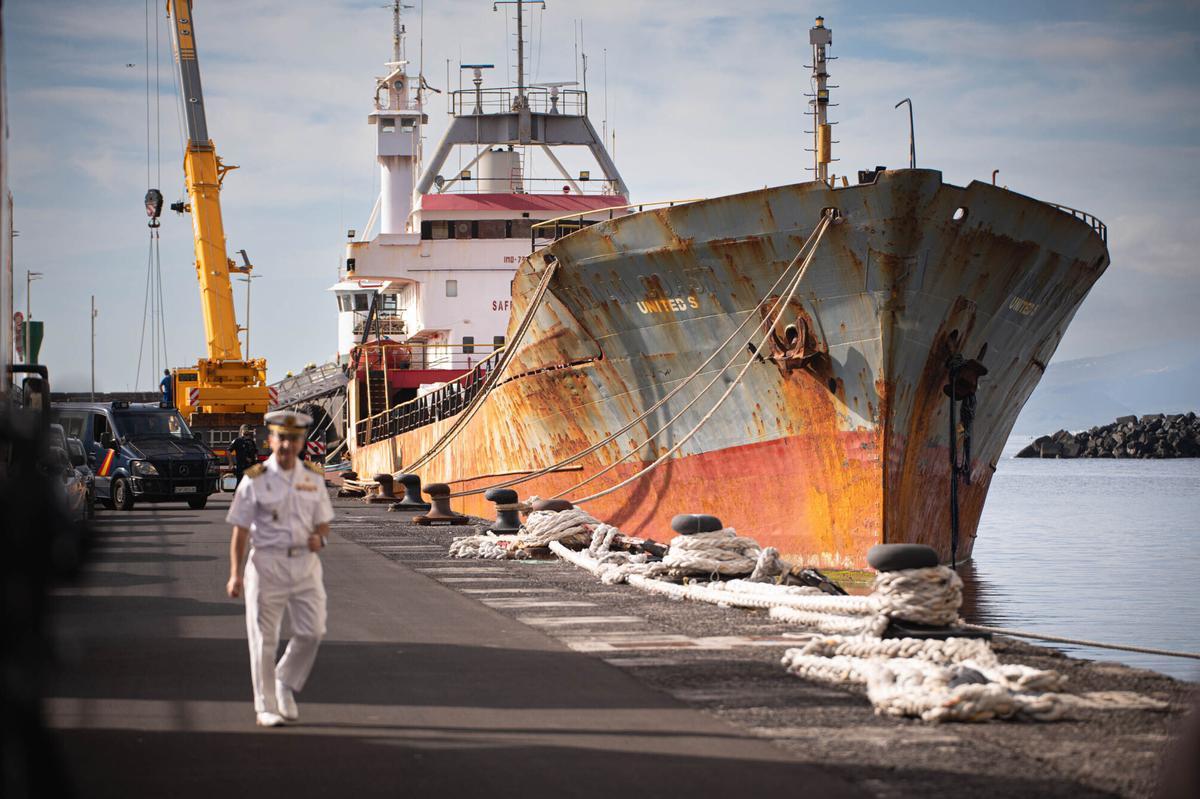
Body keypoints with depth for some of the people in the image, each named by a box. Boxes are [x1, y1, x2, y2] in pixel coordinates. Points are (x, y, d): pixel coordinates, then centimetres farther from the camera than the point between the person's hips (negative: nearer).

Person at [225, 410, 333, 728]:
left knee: (312, 631, -4)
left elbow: (323, 522, 17)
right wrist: (235, 574, -10)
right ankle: (265, 707, 10)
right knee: (264, 638, 0)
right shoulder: (255, 480, -3)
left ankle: (286, 684, 21)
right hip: (267, 562, -3)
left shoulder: (313, 479, 8)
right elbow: (240, 531, -3)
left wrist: (319, 538, -7)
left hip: (305, 562, 3)